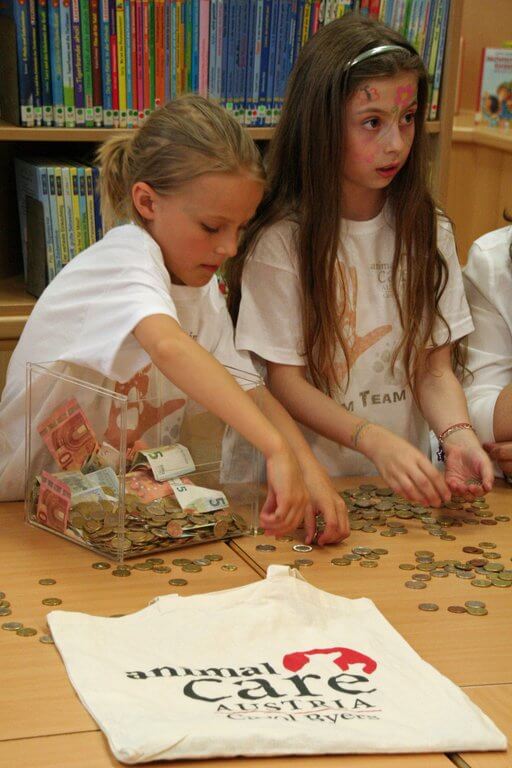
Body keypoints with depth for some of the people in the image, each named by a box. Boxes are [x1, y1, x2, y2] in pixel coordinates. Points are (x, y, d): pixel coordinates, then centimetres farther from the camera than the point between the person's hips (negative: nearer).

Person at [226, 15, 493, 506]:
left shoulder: (428, 232, 5)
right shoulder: (280, 241, -8)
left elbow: (435, 367, 4)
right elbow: (283, 379, -7)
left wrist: (456, 433, -18)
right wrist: (375, 441, -22)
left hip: (406, 484, 3)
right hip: (308, 479, -3)